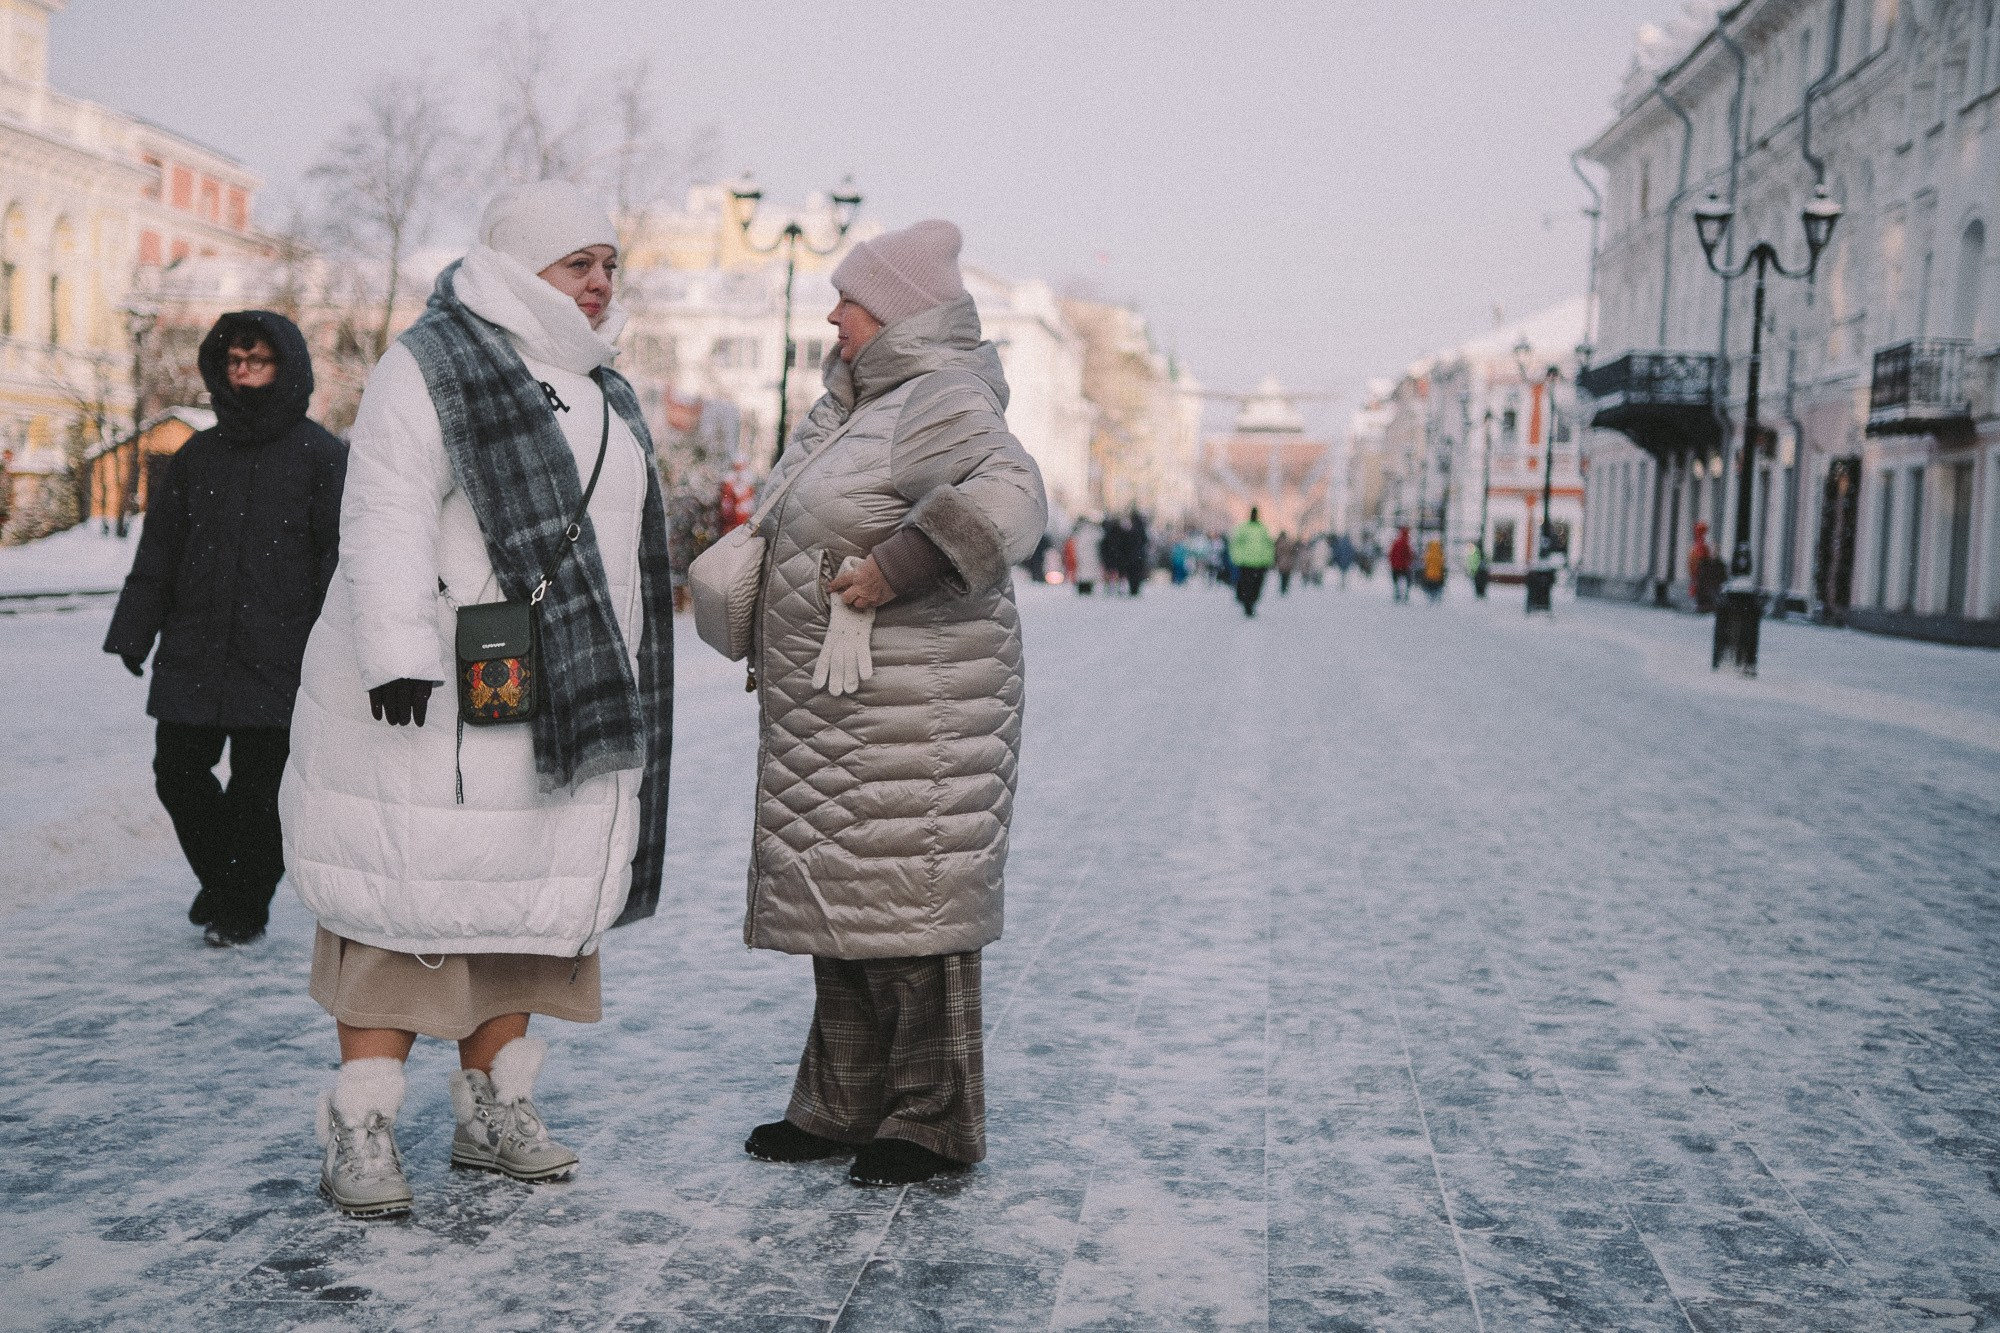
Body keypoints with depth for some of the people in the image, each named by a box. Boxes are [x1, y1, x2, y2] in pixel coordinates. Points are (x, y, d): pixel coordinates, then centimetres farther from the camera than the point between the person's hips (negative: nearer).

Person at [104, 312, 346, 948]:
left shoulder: (322, 457, -2)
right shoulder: (199, 454, 12)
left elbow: (339, 562, -5)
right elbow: (157, 552, 15)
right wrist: (133, 632, 9)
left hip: (277, 660, -4)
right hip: (192, 655, 4)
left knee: (259, 787, 2)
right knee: (178, 771, 7)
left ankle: (245, 904, 23)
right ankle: (221, 876, 32)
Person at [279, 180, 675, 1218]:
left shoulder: (603, 392, 20)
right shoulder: (432, 366, -4)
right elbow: (386, 518, -14)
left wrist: (624, 682, 23)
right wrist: (395, 653, -24)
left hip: (561, 694, 8)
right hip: (435, 692, -7)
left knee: (532, 893, 10)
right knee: (406, 893, -6)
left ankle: (492, 1107, 21)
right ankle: (360, 1129, 1)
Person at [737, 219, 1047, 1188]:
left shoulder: (943, 404, -14)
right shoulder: (860, 401, 17)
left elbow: (1007, 499, -33)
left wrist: (893, 570, -30)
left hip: (915, 707, -10)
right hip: (835, 708, 10)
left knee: (909, 905, -4)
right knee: (840, 903, 14)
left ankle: (934, 1125, 8)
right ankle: (843, 1107, 25)